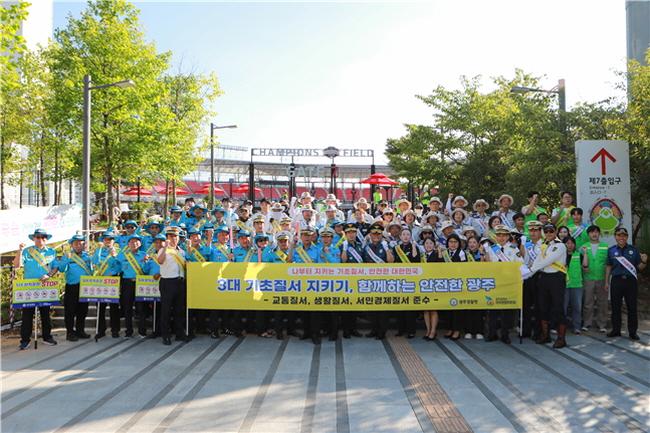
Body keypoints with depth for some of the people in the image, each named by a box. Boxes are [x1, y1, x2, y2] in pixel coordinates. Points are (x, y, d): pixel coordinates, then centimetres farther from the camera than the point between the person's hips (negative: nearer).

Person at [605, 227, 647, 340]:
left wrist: (644, 262, -15)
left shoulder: (633, 249, 5)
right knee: (615, 307, 5)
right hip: (616, 281, 1)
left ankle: (632, 332, 11)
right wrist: (606, 282, 9)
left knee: (632, 307, 2)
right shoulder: (611, 250, 8)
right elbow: (609, 267, 12)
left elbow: (639, 267, 7)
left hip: (631, 281, -1)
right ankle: (616, 330, 16)